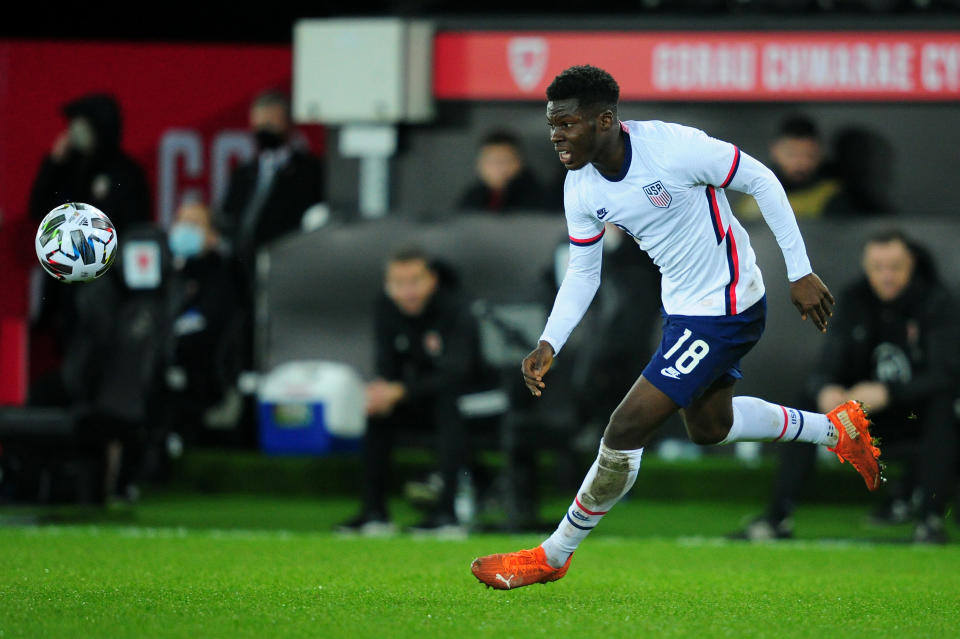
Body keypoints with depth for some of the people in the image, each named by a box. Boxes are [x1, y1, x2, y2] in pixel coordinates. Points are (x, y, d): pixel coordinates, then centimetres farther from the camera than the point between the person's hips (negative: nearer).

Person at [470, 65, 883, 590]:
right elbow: (582, 274, 5)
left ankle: (554, 556, 4)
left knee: (625, 431, -11)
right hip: (681, 309, 9)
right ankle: (836, 430, 45)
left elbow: (762, 182, -17)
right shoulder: (580, 188, -7)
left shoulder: (673, 147, -29)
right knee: (707, 427, 28)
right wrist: (548, 345, -9)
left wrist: (800, 274, -14)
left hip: (724, 311, -9)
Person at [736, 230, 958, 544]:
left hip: (922, 417, -4)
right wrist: (825, 391, -32)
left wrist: (887, 393, -39)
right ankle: (779, 515, -17)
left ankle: (931, 517, -31)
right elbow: (824, 373, -6)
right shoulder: (854, 302, -3)